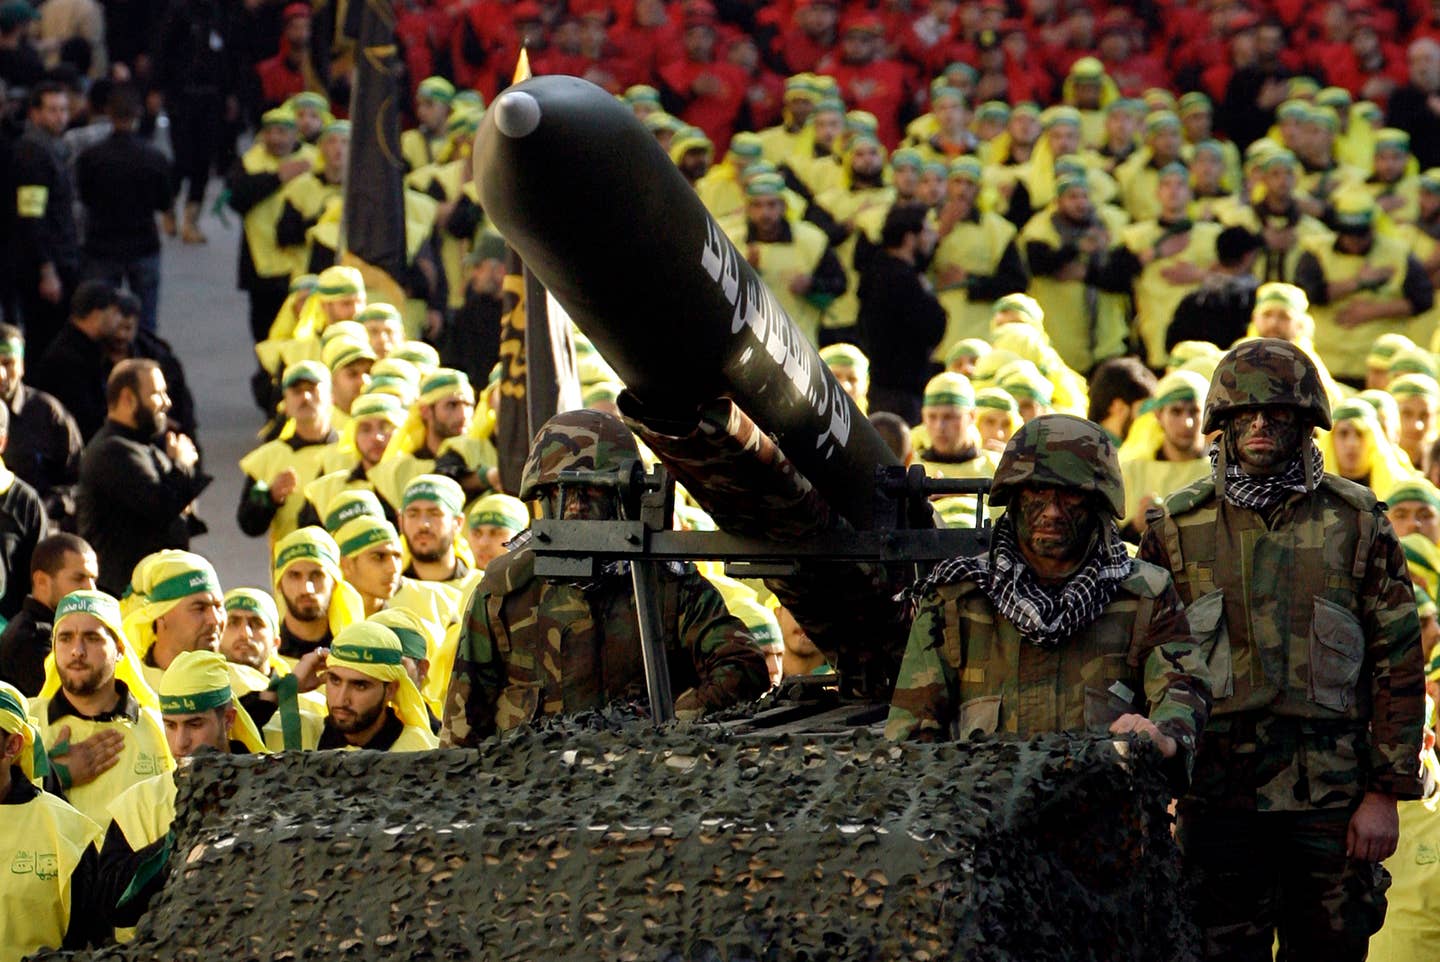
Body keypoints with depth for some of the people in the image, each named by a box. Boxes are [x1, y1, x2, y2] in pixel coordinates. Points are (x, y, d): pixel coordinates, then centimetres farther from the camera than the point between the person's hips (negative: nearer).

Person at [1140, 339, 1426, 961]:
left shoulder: (1356, 523, 5)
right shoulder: (1177, 527, 7)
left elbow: (1399, 663, 4)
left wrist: (1386, 792, -2)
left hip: (1328, 794, 0)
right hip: (1216, 791, 0)